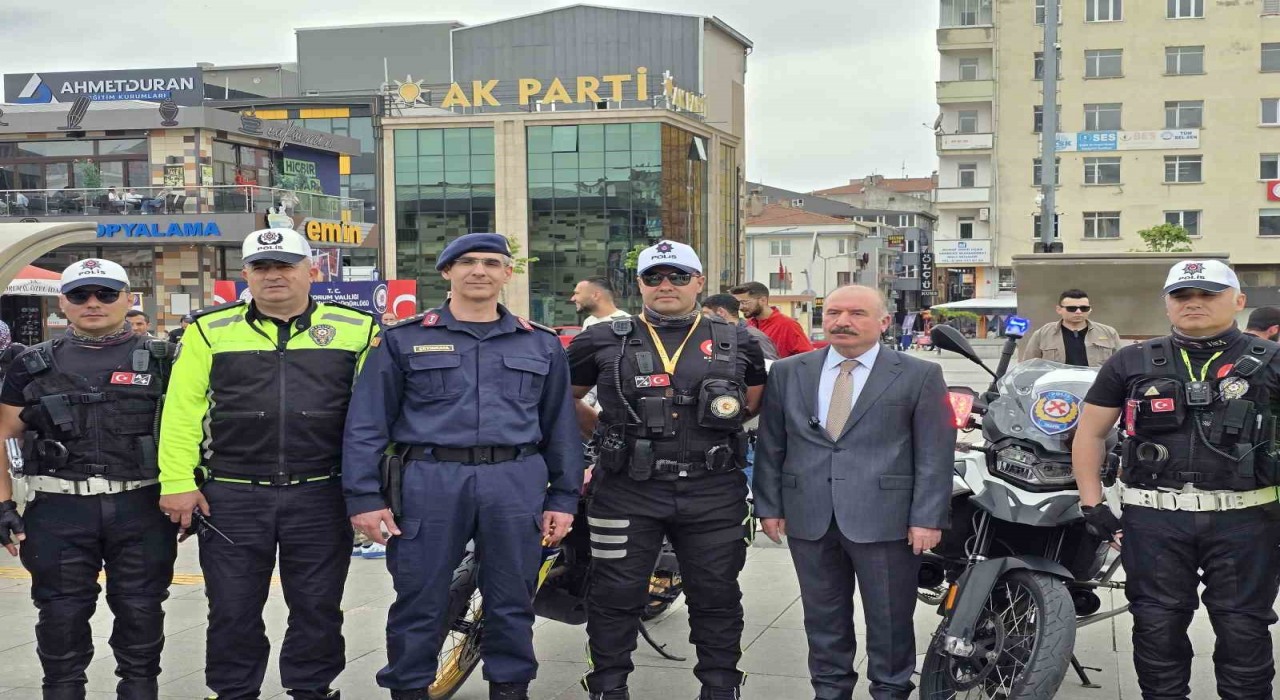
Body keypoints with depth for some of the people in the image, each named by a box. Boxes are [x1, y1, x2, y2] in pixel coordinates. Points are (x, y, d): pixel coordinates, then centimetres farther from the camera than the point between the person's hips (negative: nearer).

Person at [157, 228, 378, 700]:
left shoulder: (355, 329, 3)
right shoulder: (210, 331, 5)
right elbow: (182, 409, 2)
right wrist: (178, 483, -4)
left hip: (321, 497, 0)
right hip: (231, 497, 0)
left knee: (318, 605, 9)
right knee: (232, 608, 8)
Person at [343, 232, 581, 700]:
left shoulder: (541, 344, 13)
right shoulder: (404, 340, 6)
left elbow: (560, 426, 14)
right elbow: (367, 423, 3)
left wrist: (563, 499, 9)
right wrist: (363, 496, -5)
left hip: (516, 485, 2)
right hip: (429, 482, -2)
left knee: (512, 602, 9)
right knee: (419, 601, 3)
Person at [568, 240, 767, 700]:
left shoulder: (737, 343, 7)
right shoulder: (602, 341, 3)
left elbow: (756, 399, 22)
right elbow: (561, 398, 14)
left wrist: (722, 423, 11)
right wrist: (604, 435, 11)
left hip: (713, 494, 1)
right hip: (627, 491, -1)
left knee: (716, 596, 8)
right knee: (616, 595, 3)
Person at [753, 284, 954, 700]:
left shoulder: (920, 376, -1)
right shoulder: (787, 373, 8)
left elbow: (934, 453, -4)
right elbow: (770, 445, 10)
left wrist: (928, 518, -9)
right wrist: (768, 505, 4)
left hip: (886, 520, -3)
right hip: (809, 520, 3)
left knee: (890, 620, 7)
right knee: (823, 618, 12)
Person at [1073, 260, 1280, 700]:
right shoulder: (1132, 363, 9)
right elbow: (1091, 432, 13)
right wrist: (1092, 505, 5)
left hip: (1243, 519, -1)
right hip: (1154, 518, 1)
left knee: (1244, 631, 5)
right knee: (1158, 628, 8)